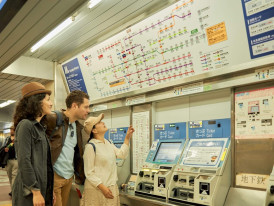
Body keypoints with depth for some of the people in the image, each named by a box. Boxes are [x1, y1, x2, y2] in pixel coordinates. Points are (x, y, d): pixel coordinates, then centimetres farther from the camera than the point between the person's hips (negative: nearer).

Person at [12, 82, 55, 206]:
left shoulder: (40, 127, 14)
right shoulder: (25, 125, -12)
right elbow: (24, 161, -18)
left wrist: (50, 190, 14)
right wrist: (35, 192, -18)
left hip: (43, 187, 8)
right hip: (29, 191, -8)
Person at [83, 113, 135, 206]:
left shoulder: (108, 142, 8)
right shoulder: (90, 146, -16)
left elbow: (121, 154, 8)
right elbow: (89, 173, -16)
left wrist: (127, 137, 3)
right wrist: (102, 188, -20)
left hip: (112, 186, 7)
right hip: (97, 188, -7)